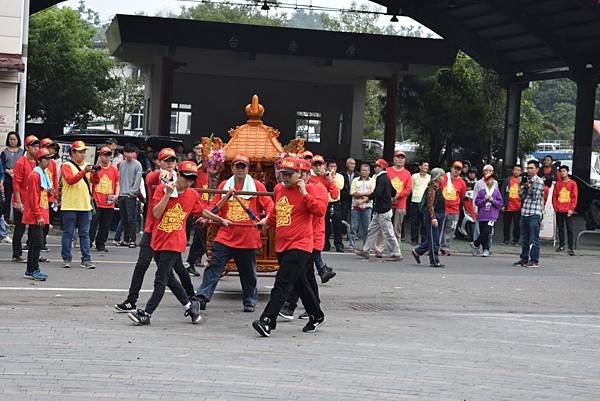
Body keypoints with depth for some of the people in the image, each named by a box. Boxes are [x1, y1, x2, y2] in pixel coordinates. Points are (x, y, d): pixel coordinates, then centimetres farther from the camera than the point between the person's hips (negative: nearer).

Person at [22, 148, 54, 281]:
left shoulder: (43, 174, 16)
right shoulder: (35, 175, -13)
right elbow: (33, 197, -17)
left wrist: (48, 191, 2)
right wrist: (38, 216, -20)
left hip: (41, 215, 10)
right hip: (35, 216, -10)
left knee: (34, 243, 11)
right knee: (37, 242, -10)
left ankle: (30, 271, 16)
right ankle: (34, 271, -7)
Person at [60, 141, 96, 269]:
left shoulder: (87, 166, 14)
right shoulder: (67, 166, -1)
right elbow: (70, 180, -17)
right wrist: (83, 172, -28)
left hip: (85, 205, 5)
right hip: (69, 206, -5)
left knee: (85, 234, 5)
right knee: (68, 233, 1)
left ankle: (86, 259, 6)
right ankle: (66, 259, 6)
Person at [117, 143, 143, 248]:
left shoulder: (137, 165, -4)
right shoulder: (122, 164, 12)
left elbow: (137, 181, -7)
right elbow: (119, 179, 15)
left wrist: (131, 192, -12)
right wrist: (118, 192, 7)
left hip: (131, 196, -5)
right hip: (121, 195, 5)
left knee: (131, 219, -7)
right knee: (124, 219, 10)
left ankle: (132, 240, -5)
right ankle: (126, 239, 16)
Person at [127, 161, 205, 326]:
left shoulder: (193, 195, 0)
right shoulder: (162, 188, -6)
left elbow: (202, 212, 17)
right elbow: (156, 213, -14)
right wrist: (167, 194, -21)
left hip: (175, 243, -2)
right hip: (158, 240, 2)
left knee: (160, 280, -8)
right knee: (168, 278, 14)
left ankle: (146, 314, -5)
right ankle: (190, 305, 30)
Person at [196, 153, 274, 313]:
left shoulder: (257, 186, 3)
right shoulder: (224, 186, 8)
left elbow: (270, 206, 2)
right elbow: (213, 208, 10)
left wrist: (265, 219, -15)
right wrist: (220, 219, -6)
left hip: (248, 238, -1)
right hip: (225, 236, 1)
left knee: (248, 272, 9)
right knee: (214, 267, -8)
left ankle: (250, 301, 22)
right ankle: (202, 296, -11)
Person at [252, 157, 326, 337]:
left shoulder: (308, 189, -6)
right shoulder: (278, 189, 13)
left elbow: (319, 211, -17)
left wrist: (304, 194, -21)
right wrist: (268, 222, 21)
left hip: (300, 245, -8)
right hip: (281, 246, 8)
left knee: (282, 283, -16)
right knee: (299, 283, 17)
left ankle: (267, 322, -21)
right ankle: (317, 317, 33)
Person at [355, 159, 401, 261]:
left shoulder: (381, 179, -16)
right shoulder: (386, 178, 14)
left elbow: (377, 194, -25)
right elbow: (393, 192, 21)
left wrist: (368, 196, -10)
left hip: (383, 211, -10)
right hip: (379, 211, 10)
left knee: (388, 233, -5)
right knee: (372, 230, 13)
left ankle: (396, 253, 0)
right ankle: (366, 251, 17)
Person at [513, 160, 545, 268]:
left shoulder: (539, 181, -3)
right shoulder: (526, 180, 17)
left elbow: (535, 196, -10)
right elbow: (522, 196, 11)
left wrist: (529, 187, -3)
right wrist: (525, 187, -4)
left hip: (534, 214, -7)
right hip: (524, 213, 7)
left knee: (534, 239, -6)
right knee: (524, 238, 12)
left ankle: (534, 261, -5)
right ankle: (524, 259, 19)